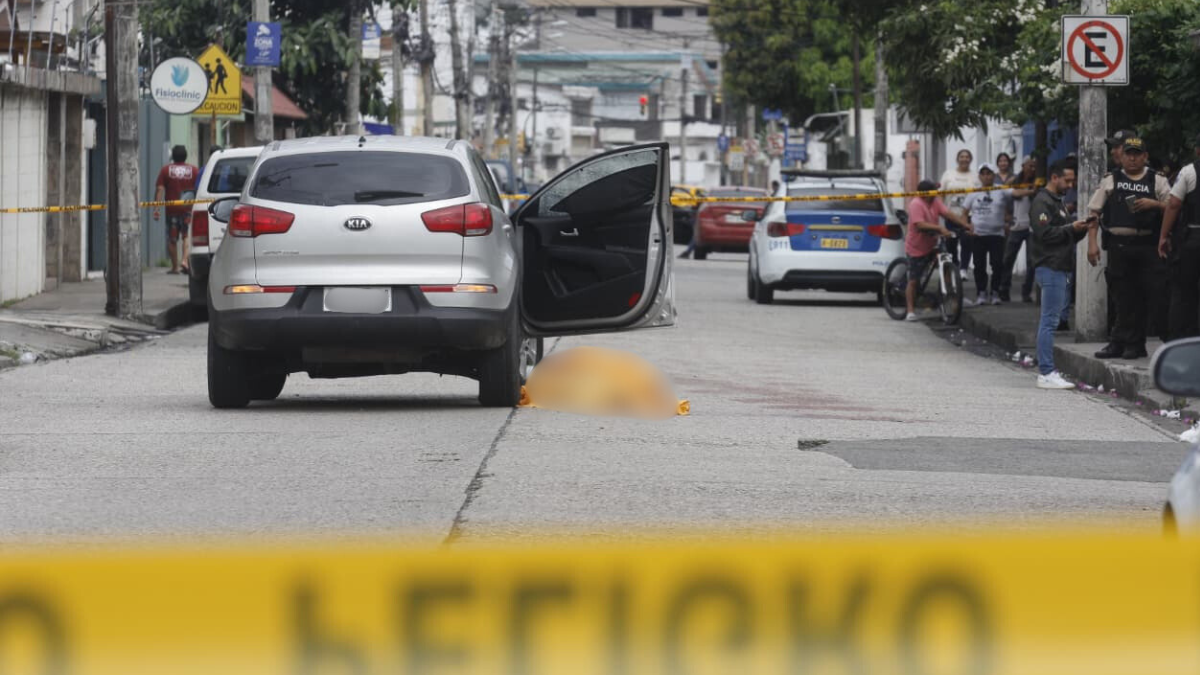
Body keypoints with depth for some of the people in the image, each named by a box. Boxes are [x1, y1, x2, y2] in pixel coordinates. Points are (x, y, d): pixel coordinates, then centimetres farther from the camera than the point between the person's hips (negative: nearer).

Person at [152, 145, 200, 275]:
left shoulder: (165, 170, 3)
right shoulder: (194, 170, 5)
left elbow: (159, 189, -4)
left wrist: (156, 208, -6)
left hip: (172, 209, 0)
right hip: (188, 209, 0)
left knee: (172, 239, 8)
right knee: (187, 236, 2)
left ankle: (175, 267, 11)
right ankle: (185, 261, -19)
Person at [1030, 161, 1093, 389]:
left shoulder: (1057, 202, 23)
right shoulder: (1042, 203, -9)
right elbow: (1045, 233, -20)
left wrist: (1082, 230, 9)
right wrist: (1071, 228, -16)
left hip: (1060, 267, 10)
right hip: (1050, 267, -10)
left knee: (1051, 320, 10)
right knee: (1049, 321, -11)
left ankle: (1046, 369, 13)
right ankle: (1046, 373, -14)